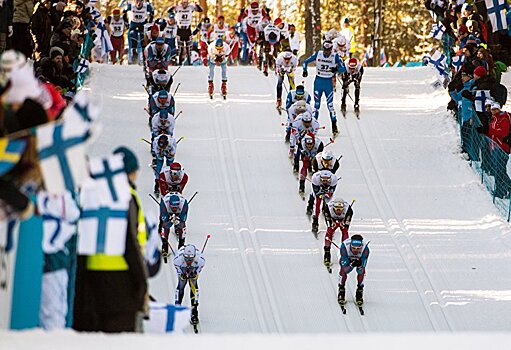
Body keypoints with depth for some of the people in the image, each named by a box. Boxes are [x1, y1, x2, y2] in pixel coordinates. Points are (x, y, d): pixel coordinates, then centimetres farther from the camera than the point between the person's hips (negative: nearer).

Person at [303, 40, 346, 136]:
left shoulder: (335, 56, -8)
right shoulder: (317, 54, -3)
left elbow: (343, 68, -9)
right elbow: (305, 62, 6)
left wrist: (337, 69, -30)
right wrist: (305, 70, -12)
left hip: (328, 82, -2)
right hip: (318, 82, 2)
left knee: (330, 105, -6)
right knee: (316, 105, 5)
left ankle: (334, 127, 1)